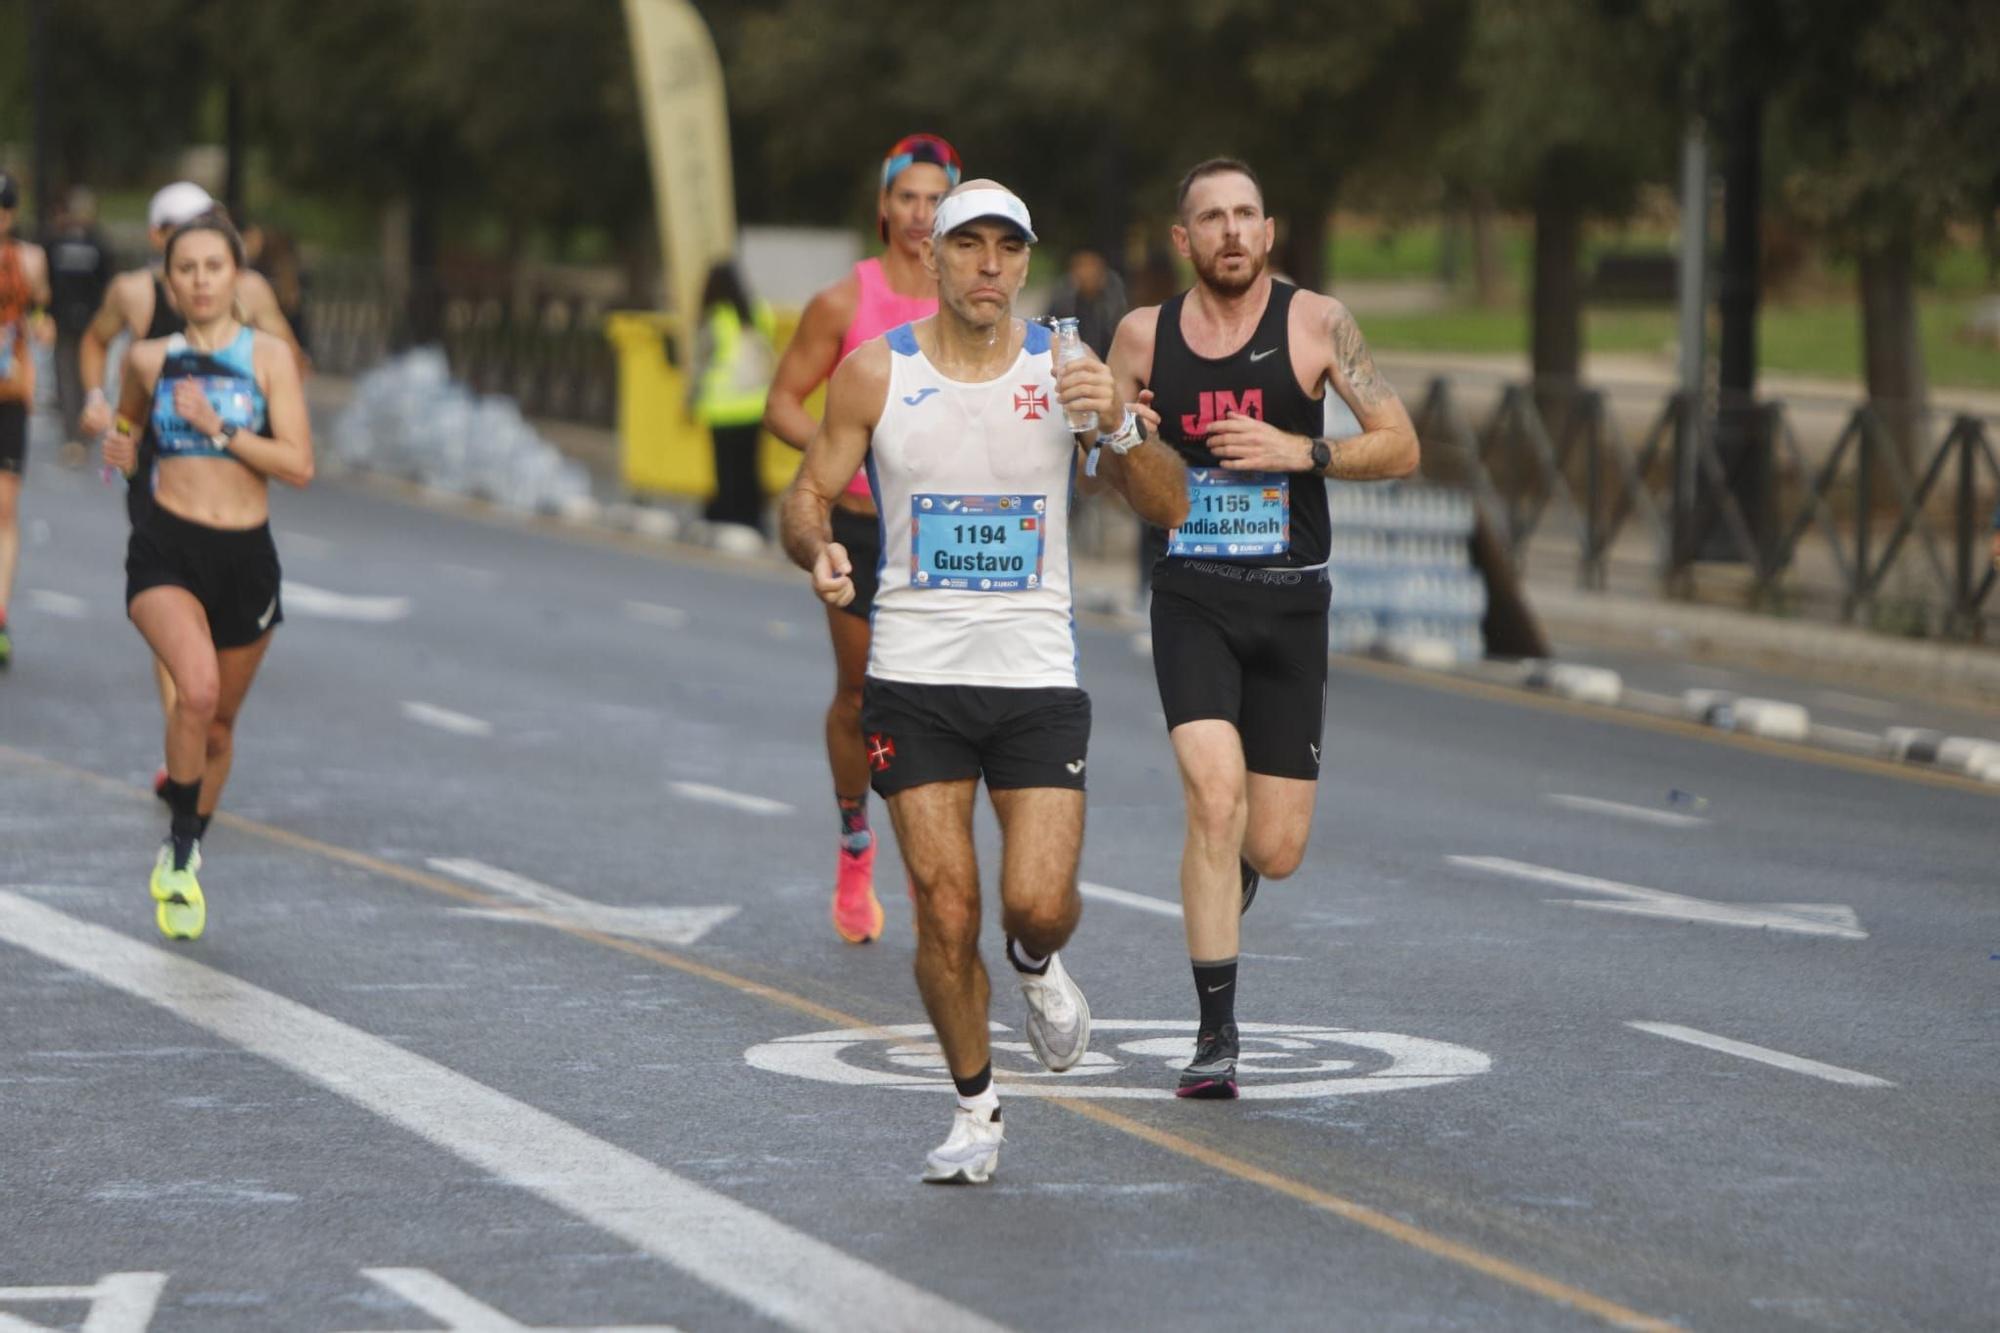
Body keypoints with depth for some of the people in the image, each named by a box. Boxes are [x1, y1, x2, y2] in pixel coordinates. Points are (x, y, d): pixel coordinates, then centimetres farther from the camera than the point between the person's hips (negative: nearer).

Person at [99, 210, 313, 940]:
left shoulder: (268, 356, -2)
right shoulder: (149, 359, 4)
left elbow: (299, 465, -9)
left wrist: (217, 427, -16)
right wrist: (121, 447, 6)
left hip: (247, 556, 1)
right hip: (167, 551, -1)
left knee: (219, 720, 15)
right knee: (197, 688, -28)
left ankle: (185, 854, 39)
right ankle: (179, 853, -12)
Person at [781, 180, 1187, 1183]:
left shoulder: (1063, 370, 0)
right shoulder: (875, 375, -1)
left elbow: (1169, 508, -1)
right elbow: (807, 494, 5)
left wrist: (1120, 429, -19)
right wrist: (818, 550, -18)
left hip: (1037, 679, 0)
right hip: (914, 679, 0)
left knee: (1038, 902, -11)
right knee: (945, 910, -5)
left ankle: (1037, 967, 27)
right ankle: (975, 1108, 14)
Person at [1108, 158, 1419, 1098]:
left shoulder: (1315, 322, -2)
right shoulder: (1144, 336, 2)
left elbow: (1400, 447, -3)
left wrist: (1302, 452, -18)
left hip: (1291, 603, 0)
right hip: (1191, 597, 0)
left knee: (1276, 850, 1)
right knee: (1215, 795, -21)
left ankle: (1223, 877, 41)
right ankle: (1216, 1033, -12)